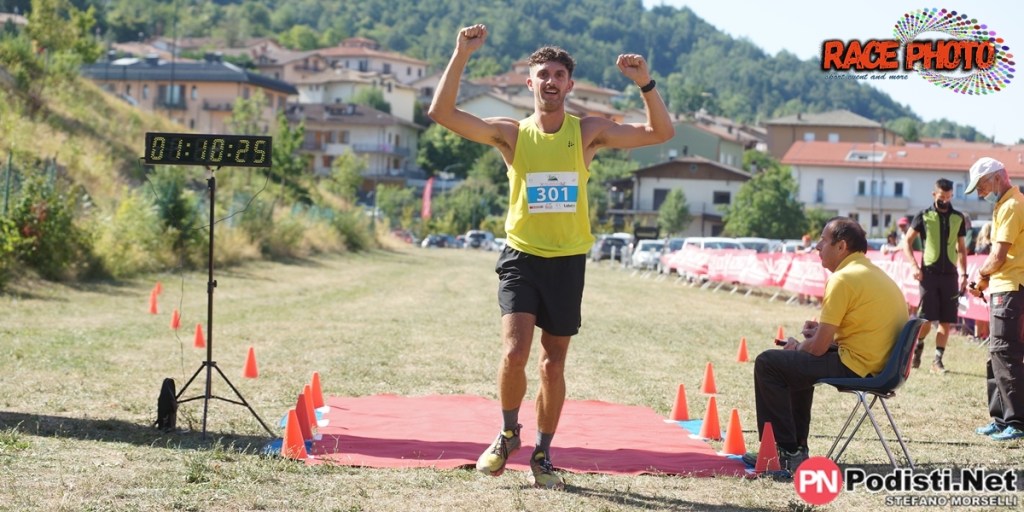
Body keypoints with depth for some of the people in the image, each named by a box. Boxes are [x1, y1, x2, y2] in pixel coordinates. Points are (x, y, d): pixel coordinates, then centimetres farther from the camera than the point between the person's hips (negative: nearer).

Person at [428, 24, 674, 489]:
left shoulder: (588, 133, 0)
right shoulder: (511, 133, -3)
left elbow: (661, 133, -3)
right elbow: (442, 112, -13)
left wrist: (645, 84, -18)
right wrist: (461, 55, -20)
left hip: (567, 261, 1)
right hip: (521, 257, -1)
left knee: (554, 363, 8)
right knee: (515, 351, -18)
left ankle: (542, 456, 23)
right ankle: (508, 433, 8)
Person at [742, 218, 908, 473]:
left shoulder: (844, 279, -15)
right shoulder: (874, 273, 14)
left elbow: (818, 348, -15)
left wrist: (796, 347, 7)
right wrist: (824, 330, 13)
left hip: (856, 367, -10)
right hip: (882, 364, 10)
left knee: (767, 364, -1)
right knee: (797, 361, 31)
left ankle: (787, 452, 2)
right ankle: (796, 444, 32)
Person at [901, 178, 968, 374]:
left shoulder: (958, 218, 9)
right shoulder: (924, 216, 1)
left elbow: (961, 249, 15)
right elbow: (907, 242, 3)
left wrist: (963, 274, 6)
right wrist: (914, 266, -9)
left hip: (950, 274, 3)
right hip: (929, 273, -3)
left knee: (946, 320, 0)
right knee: (926, 318, -7)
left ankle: (937, 360, 7)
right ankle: (918, 345, 21)